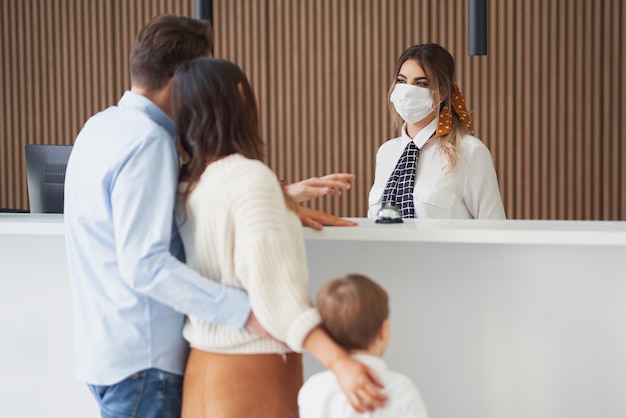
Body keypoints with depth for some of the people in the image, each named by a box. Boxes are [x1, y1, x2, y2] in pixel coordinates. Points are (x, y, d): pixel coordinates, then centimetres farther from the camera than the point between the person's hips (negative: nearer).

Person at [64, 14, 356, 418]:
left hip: (106, 344, 9)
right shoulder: (148, 142, -21)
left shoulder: (103, 125, 9)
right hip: (139, 358, -9)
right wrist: (244, 310, -30)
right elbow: (144, 264, -28)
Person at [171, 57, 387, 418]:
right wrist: (339, 362, -31)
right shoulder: (251, 177, -17)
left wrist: (287, 202, 36)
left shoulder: (189, 183, 5)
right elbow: (273, 288, -26)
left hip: (205, 368, 8)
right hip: (254, 371, -8)